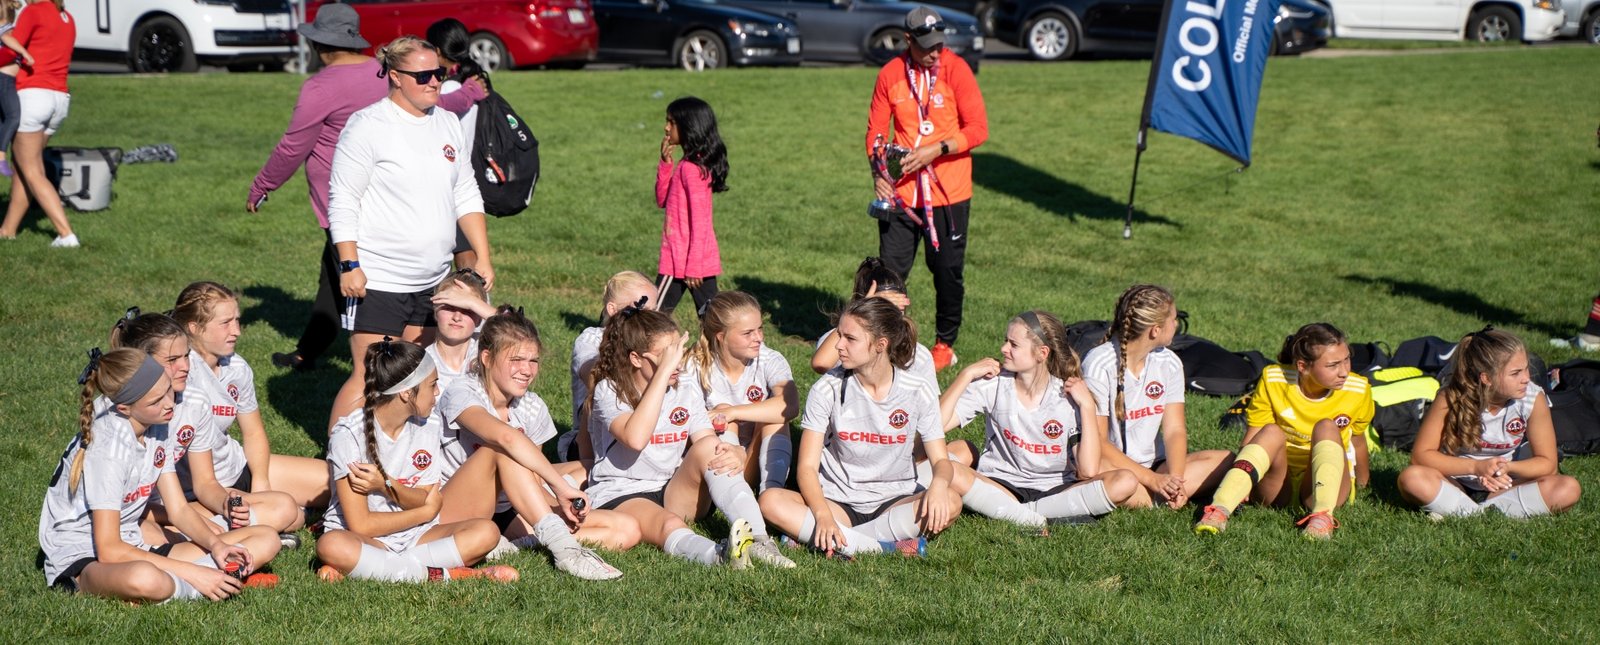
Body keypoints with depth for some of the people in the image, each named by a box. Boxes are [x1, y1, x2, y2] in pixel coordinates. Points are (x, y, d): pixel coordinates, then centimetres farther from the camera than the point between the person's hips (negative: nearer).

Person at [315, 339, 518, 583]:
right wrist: (426, 512, -7)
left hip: (413, 536, 5)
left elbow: (426, 501, -1)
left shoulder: (427, 426, 2)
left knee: (486, 532, -19)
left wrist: (387, 485, -21)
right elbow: (360, 525, -17)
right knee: (330, 545, -38)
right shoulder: (349, 435, -14)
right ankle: (443, 574, -30)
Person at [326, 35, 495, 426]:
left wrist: (483, 258, 10)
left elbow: (466, 196, 17)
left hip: (434, 279, 7)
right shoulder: (368, 125, -9)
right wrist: (350, 265, -16)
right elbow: (343, 201, -10)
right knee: (370, 376, -8)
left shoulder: (447, 123, 11)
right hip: (378, 280, -7)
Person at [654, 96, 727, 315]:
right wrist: (665, 164, 3)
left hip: (681, 261, -9)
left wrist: (693, 266, -20)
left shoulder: (691, 168, -18)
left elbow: (699, 221, -21)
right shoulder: (692, 164, 11)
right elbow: (662, 201, 17)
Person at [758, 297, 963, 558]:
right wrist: (823, 515, -28)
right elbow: (807, 466, -9)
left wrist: (939, 483, -28)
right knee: (771, 501, -27)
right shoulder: (827, 389, -6)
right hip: (839, 504, -1)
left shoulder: (917, 392, -4)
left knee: (950, 502, -30)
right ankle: (886, 548, -34)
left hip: (895, 503, 1)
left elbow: (941, 460, -2)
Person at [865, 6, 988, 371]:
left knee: (948, 271, 6)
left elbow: (978, 129, -7)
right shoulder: (890, 74, 1)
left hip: (949, 192, -2)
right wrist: (879, 172, -9)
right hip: (902, 191, 2)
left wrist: (937, 149, -18)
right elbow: (876, 129, 6)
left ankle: (945, 345, 21)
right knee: (890, 269, -1)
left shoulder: (956, 70, -6)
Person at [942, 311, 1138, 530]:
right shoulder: (993, 385, -4)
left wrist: (1087, 406, -16)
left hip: (1055, 491, 0)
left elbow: (1088, 471, -17)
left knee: (1125, 482, -25)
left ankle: (1025, 514, -24)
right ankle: (1033, 521, -26)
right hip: (1000, 488, 0)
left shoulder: (1069, 398, -6)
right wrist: (966, 374, -12)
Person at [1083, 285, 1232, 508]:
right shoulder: (1099, 365, -14)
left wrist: (1174, 479, -21)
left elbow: (1175, 430, -1)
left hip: (1154, 464, 7)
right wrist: (1153, 479, -24)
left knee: (1227, 461, -15)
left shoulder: (1169, 363, 4)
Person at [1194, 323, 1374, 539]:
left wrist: (1361, 483, 25)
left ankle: (1322, 516, -45)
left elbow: (1357, 439, 10)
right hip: (1277, 487, -1)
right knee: (1272, 433, -30)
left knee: (1326, 427, -26)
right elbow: (1252, 438, -10)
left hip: (1323, 487, 1)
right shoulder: (1273, 380, -10)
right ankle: (1219, 510, -49)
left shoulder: (1358, 390, -7)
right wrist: (1239, 485, -23)